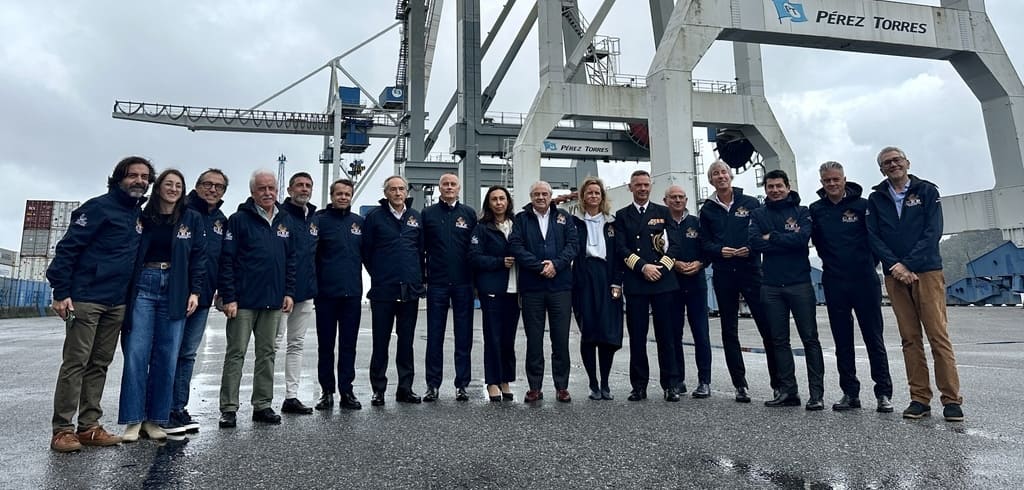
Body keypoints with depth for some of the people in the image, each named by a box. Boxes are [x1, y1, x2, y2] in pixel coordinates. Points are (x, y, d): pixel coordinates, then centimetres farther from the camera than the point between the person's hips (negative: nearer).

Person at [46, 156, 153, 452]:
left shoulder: (139, 215, 14)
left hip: (117, 304, 7)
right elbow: (67, 247, -11)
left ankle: (89, 427, 16)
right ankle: (62, 429, 5)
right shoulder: (99, 207, -7)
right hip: (86, 299, -7)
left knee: (100, 365, 9)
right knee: (75, 363, -3)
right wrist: (61, 292, -16)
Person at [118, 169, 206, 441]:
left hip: (175, 292, 0)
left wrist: (195, 291, -3)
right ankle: (133, 420, 4)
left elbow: (198, 256, 5)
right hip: (143, 286, 0)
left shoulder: (192, 219, 8)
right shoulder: (143, 217, 7)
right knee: (136, 354, -4)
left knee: (167, 357, 1)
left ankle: (155, 419, 10)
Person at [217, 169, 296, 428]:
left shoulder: (285, 221, 10)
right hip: (244, 300, -5)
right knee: (236, 353, 2)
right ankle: (228, 408, 11)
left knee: (267, 353, 11)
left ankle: (262, 405, 20)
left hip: (274, 301, 5)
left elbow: (291, 259, 13)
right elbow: (227, 260, -9)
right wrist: (228, 297, -13)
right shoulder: (239, 220, -5)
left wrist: (289, 292, 6)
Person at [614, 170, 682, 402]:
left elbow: (674, 244, 7)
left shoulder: (663, 212, 13)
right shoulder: (622, 216, 10)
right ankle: (639, 385, 10)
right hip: (635, 283, 0)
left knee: (665, 334, 3)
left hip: (662, 279, 0)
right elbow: (621, 248, 0)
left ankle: (670, 385, 10)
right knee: (637, 336, 2)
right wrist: (643, 267, -11)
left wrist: (661, 267, -7)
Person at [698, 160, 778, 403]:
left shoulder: (751, 203, 5)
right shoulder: (707, 209, 9)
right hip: (723, 275, 2)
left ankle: (778, 383, 8)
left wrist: (751, 248, -14)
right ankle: (740, 385, 16)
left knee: (768, 328, -4)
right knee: (729, 332, 6)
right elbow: (705, 243, 8)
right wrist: (719, 250, -11)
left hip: (751, 270, -2)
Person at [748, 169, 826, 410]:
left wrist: (771, 237, -8)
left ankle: (816, 392, 6)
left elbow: (802, 238, -15)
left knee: (810, 338, 0)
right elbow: (755, 242, -7)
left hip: (800, 283, -2)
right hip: (771, 285, 3)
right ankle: (787, 390, 16)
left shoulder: (802, 212, 4)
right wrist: (787, 241, -11)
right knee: (779, 341, 8)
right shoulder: (758, 214, 10)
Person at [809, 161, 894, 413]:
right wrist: (831, 263, 9)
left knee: (874, 338, 3)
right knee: (842, 341, 8)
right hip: (834, 284, 3)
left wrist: (870, 262, 0)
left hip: (864, 281, -2)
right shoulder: (816, 210, 5)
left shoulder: (862, 205, -3)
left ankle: (884, 393, 13)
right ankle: (850, 393, 17)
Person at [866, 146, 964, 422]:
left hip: (927, 272, -2)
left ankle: (951, 399, 2)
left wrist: (908, 263, -14)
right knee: (910, 339, 4)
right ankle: (920, 399, 8)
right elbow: (873, 236, 2)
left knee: (938, 335, -5)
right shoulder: (875, 199, 11)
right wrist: (896, 266, -11)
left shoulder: (927, 191, 5)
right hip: (895, 275, 2)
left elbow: (933, 232, -5)